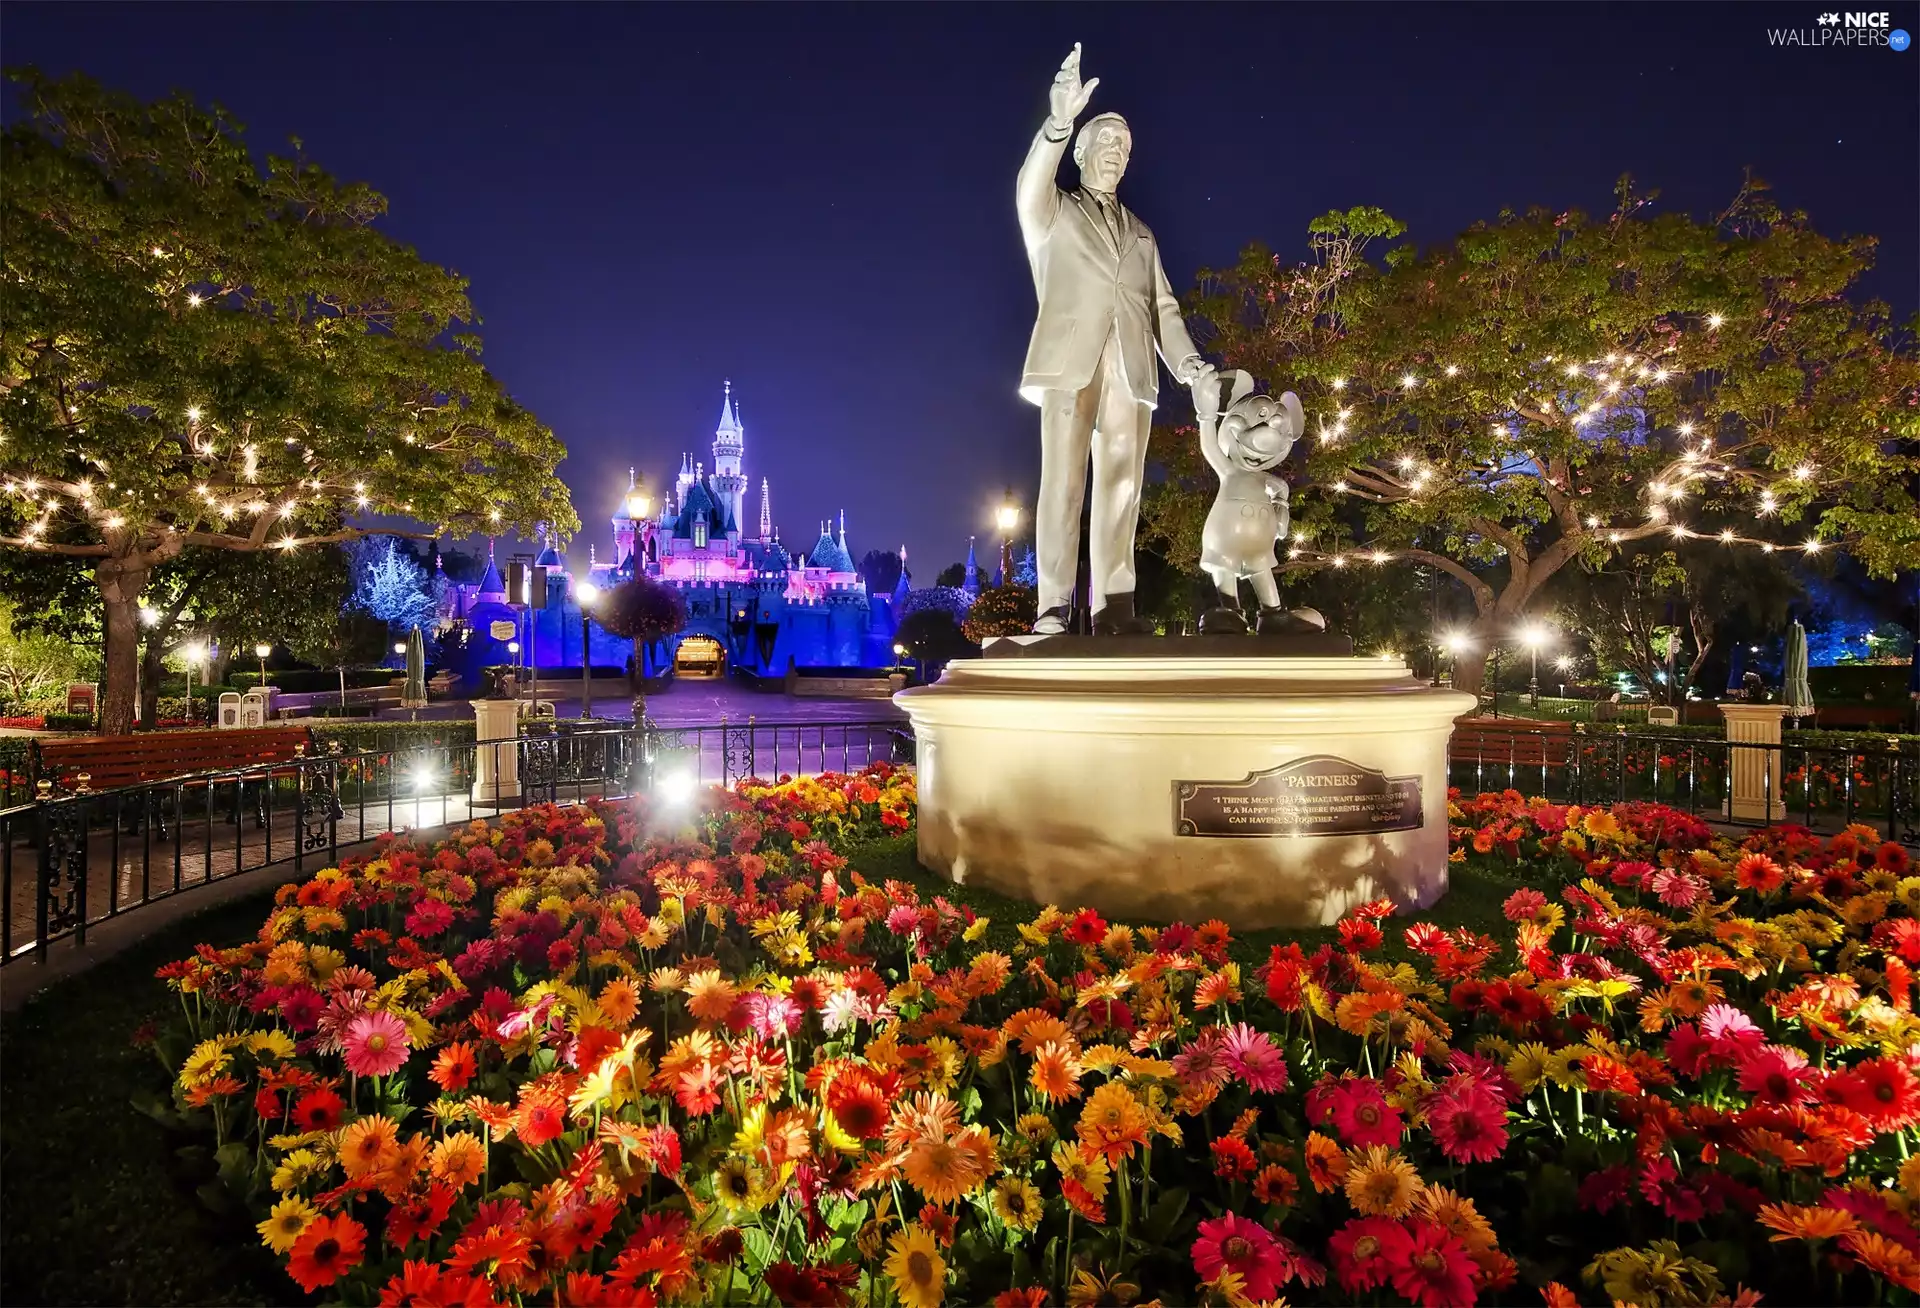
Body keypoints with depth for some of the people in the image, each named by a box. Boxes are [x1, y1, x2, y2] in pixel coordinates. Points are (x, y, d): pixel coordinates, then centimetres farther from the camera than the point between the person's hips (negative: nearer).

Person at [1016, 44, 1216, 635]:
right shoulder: (1054, 214, 17)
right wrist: (1058, 122, -25)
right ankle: (1054, 607, -15)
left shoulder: (1140, 234, 29)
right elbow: (1031, 186, -7)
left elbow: (1163, 306, 19)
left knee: (1120, 487, -6)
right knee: (1063, 482, -12)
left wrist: (1188, 361, 0)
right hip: (1072, 362, -4)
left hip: (1131, 367, 4)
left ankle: (1114, 607, -8)